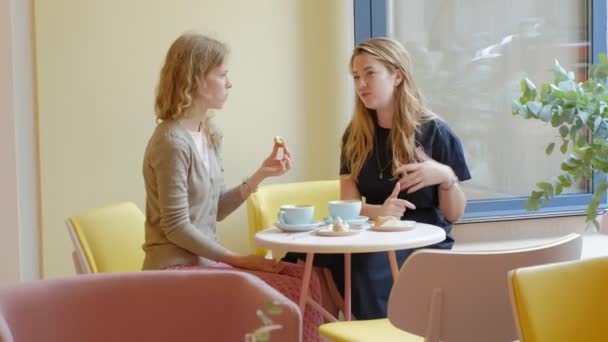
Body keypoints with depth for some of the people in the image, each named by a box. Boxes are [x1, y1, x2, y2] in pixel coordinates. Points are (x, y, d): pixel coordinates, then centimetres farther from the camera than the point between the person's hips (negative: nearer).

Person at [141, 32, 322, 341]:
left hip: (205, 260, 8)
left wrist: (261, 174, 4)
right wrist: (237, 259, -14)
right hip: (177, 268, -8)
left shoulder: (208, 135, 10)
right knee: (291, 294, -14)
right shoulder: (172, 142, -17)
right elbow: (176, 226, -18)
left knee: (303, 281, -2)